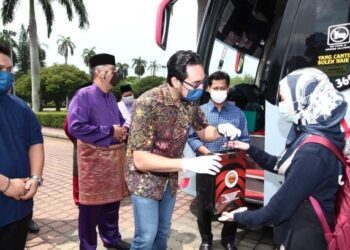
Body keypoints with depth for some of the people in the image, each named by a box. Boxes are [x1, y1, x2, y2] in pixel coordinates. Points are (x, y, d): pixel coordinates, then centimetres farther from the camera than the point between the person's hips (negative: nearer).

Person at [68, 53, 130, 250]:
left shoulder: (112, 97, 12)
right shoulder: (84, 95, -12)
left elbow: (120, 120, 23)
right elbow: (75, 127, -23)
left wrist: (123, 130, -2)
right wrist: (110, 131, -20)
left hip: (115, 156, 8)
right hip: (94, 158, -7)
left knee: (112, 201, 19)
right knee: (92, 205, 6)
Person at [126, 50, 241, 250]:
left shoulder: (191, 102, -11)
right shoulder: (148, 104, -30)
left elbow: (203, 131, 6)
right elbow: (140, 160, -31)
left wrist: (220, 130, -17)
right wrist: (189, 164, -36)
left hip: (170, 177, 6)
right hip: (145, 179, -5)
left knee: (163, 230, 20)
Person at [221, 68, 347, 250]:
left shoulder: (313, 151, -29)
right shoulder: (308, 134, 1)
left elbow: (281, 205, -24)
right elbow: (281, 166, 14)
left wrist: (240, 217, -11)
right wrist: (249, 149, 6)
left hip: (304, 234, -8)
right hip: (300, 226, 8)